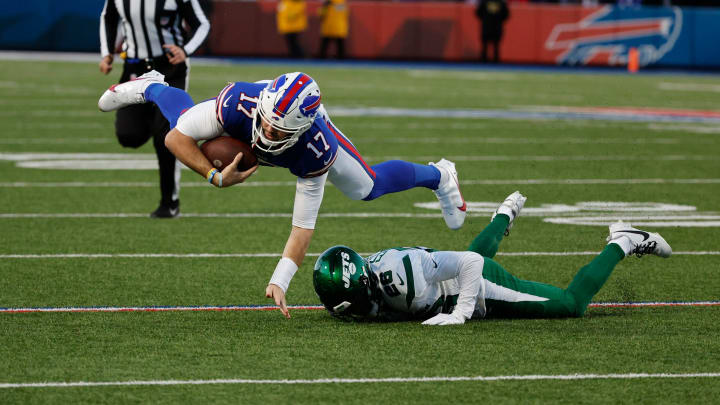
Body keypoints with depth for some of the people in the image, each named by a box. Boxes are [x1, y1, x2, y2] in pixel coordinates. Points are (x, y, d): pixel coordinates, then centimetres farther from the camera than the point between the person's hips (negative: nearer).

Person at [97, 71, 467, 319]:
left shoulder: (317, 150, -46)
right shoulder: (240, 103, -48)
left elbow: (303, 225, -39)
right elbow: (176, 138, -35)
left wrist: (279, 282, -47)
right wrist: (216, 177, -47)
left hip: (309, 133, -1)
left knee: (368, 187, 11)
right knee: (183, 119, 26)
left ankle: (439, 176, 42)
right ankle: (151, 88, 62)